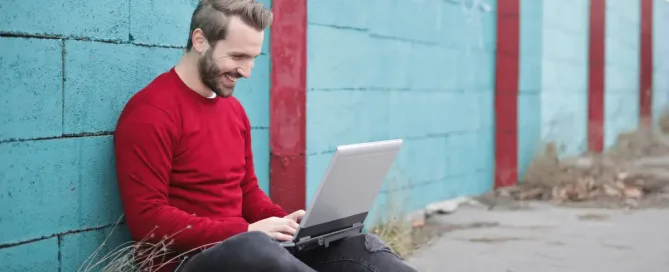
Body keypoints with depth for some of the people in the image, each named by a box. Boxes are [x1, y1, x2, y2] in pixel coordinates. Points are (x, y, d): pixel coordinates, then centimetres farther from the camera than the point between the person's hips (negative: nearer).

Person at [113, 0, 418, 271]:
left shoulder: (233, 108, 15)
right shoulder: (150, 113, -12)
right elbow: (148, 219, -18)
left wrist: (284, 220, -1)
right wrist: (244, 231, -21)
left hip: (240, 246, 8)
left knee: (360, 244, -14)